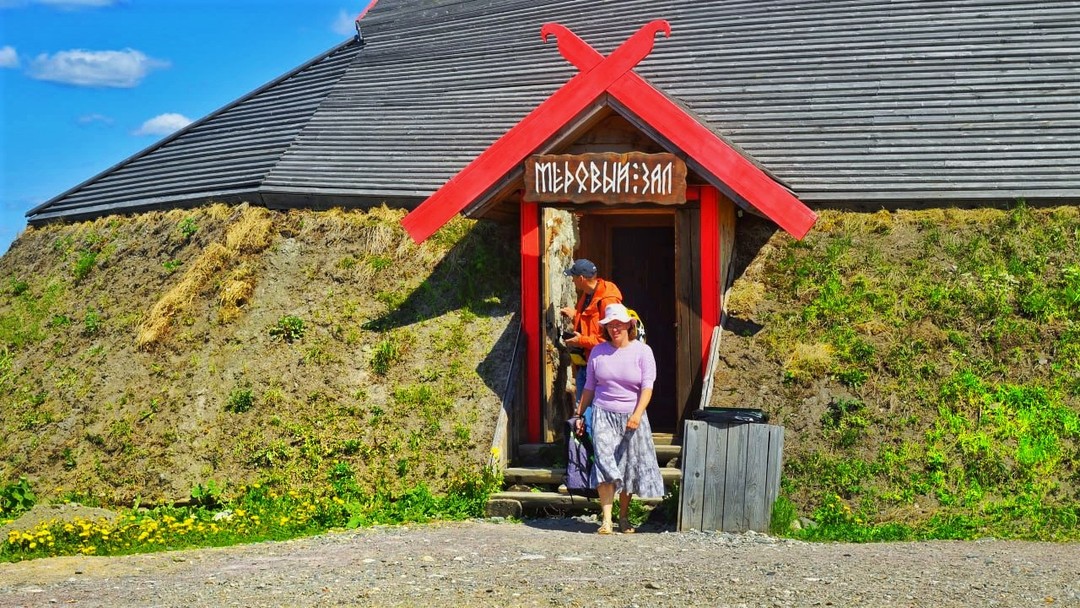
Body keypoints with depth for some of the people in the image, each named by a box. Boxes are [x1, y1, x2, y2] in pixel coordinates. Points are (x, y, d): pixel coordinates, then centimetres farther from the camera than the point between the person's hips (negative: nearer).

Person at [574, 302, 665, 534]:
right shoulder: (598, 352, 8)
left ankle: (624, 516, 18)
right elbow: (589, 387, 16)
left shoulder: (642, 351, 0)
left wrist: (637, 414, -20)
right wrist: (580, 414, 14)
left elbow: (647, 387, -7)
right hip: (603, 414, 0)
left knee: (629, 467, 4)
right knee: (605, 463, -14)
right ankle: (606, 518, -16)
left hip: (632, 417, 0)